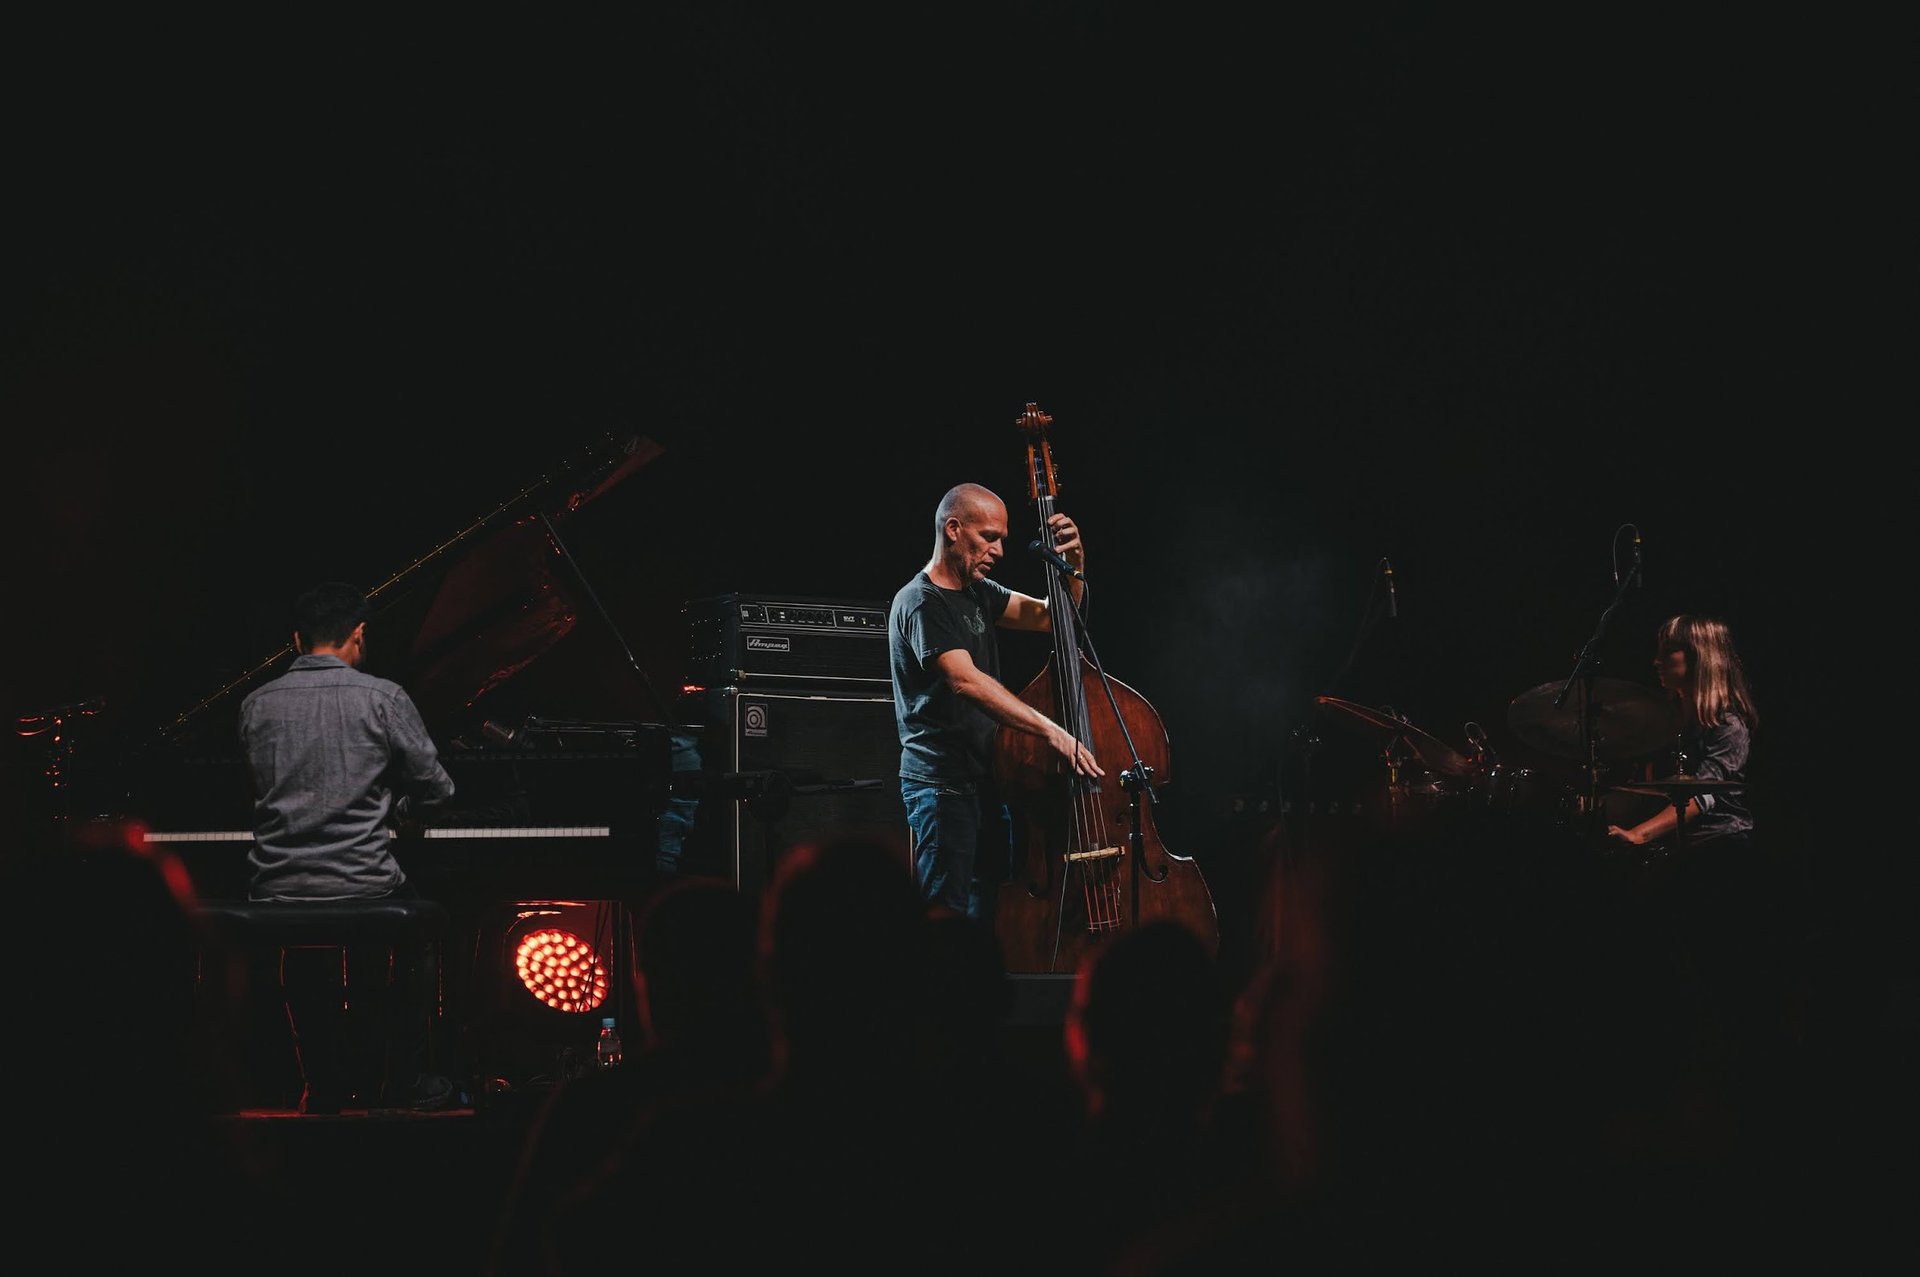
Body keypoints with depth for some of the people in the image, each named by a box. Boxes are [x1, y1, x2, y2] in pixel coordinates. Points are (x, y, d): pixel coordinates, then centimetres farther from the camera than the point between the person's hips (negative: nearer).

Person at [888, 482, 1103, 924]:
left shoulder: (979, 593, 13)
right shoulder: (919, 603, -14)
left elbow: (1049, 617, 19)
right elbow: (965, 680, -27)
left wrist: (1075, 565, -2)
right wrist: (1051, 733, -35)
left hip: (987, 780, 9)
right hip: (943, 785, -9)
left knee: (995, 916, 10)